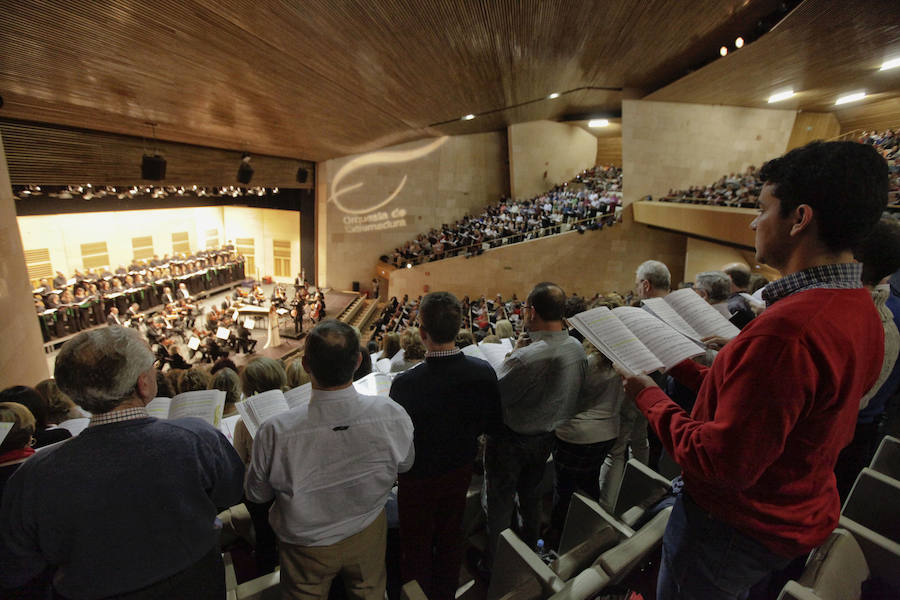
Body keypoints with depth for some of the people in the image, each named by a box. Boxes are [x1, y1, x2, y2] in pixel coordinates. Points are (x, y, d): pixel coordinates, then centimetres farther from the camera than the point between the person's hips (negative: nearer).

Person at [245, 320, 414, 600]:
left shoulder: (276, 432, -35)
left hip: (307, 548, 0)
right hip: (368, 536, 1)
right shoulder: (391, 414, -30)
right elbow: (405, 464, -9)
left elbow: (256, 494, -13)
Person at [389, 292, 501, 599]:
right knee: (451, 534, 27)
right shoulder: (484, 372, -20)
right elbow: (492, 422, -4)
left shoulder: (405, 384, -33)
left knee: (417, 544, 22)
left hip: (419, 477, -4)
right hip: (461, 469, 4)